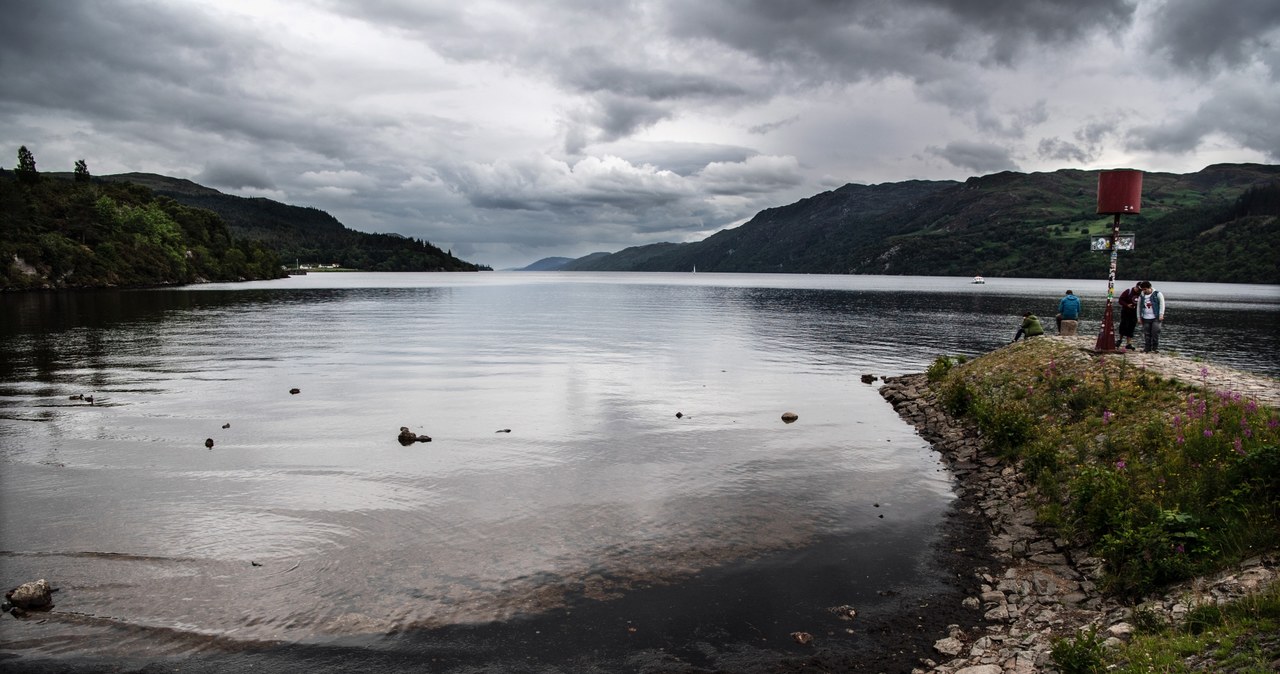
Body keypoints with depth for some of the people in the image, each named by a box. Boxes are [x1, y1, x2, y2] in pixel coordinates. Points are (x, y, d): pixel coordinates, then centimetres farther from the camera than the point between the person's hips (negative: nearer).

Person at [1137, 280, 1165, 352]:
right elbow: (1139, 307, 18)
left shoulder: (1157, 294, 1)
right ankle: (1147, 348, 9)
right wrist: (1139, 317, 14)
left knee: (1155, 332, -11)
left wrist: (1161, 315, -9)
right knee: (1146, 334, 2)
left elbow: (1162, 304, -2)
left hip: (1156, 318, -3)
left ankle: (1155, 347, 1)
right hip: (1146, 319, 3)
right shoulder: (1141, 297, 12)